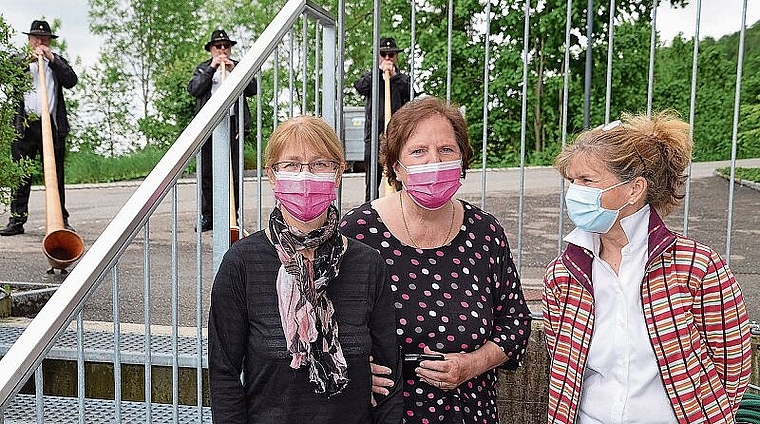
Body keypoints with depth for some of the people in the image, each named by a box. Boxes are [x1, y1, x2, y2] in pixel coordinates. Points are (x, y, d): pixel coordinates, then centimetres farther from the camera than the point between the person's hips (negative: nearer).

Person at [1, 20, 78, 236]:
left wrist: (52, 60, -6)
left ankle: (61, 220, 6)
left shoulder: (58, 61, 17)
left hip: (52, 125, 0)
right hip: (24, 125, 0)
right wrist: (28, 61, -9)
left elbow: (71, 81, 0)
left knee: (55, 174, 1)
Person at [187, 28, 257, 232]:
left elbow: (252, 90, 2)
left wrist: (234, 70, -7)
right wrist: (211, 68, -9)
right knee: (207, 172, 1)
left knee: (234, 172, 0)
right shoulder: (203, 68, 16)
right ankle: (207, 216, 8)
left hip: (233, 122, 0)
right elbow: (193, 89, -2)